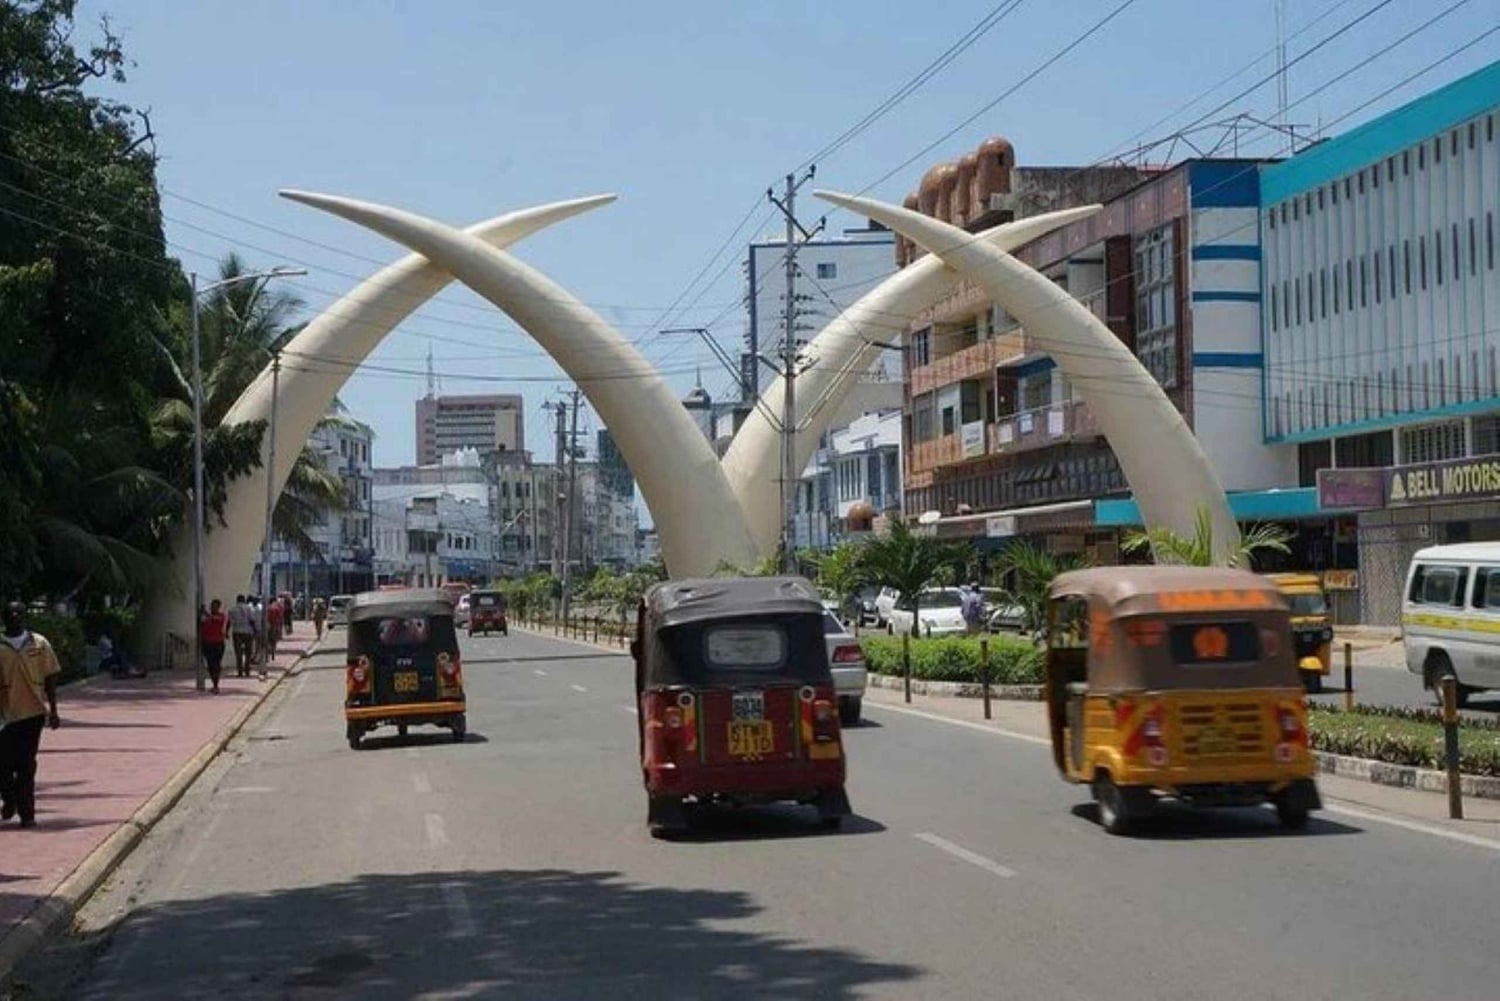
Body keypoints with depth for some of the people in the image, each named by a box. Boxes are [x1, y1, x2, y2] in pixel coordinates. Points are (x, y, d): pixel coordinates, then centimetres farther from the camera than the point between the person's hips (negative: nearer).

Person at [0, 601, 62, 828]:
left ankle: (26, 813, 4)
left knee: (26, 766, -2)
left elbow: (50, 678, 6)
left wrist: (53, 711, 2)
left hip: (33, 713, -1)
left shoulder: (39, 644, 3)